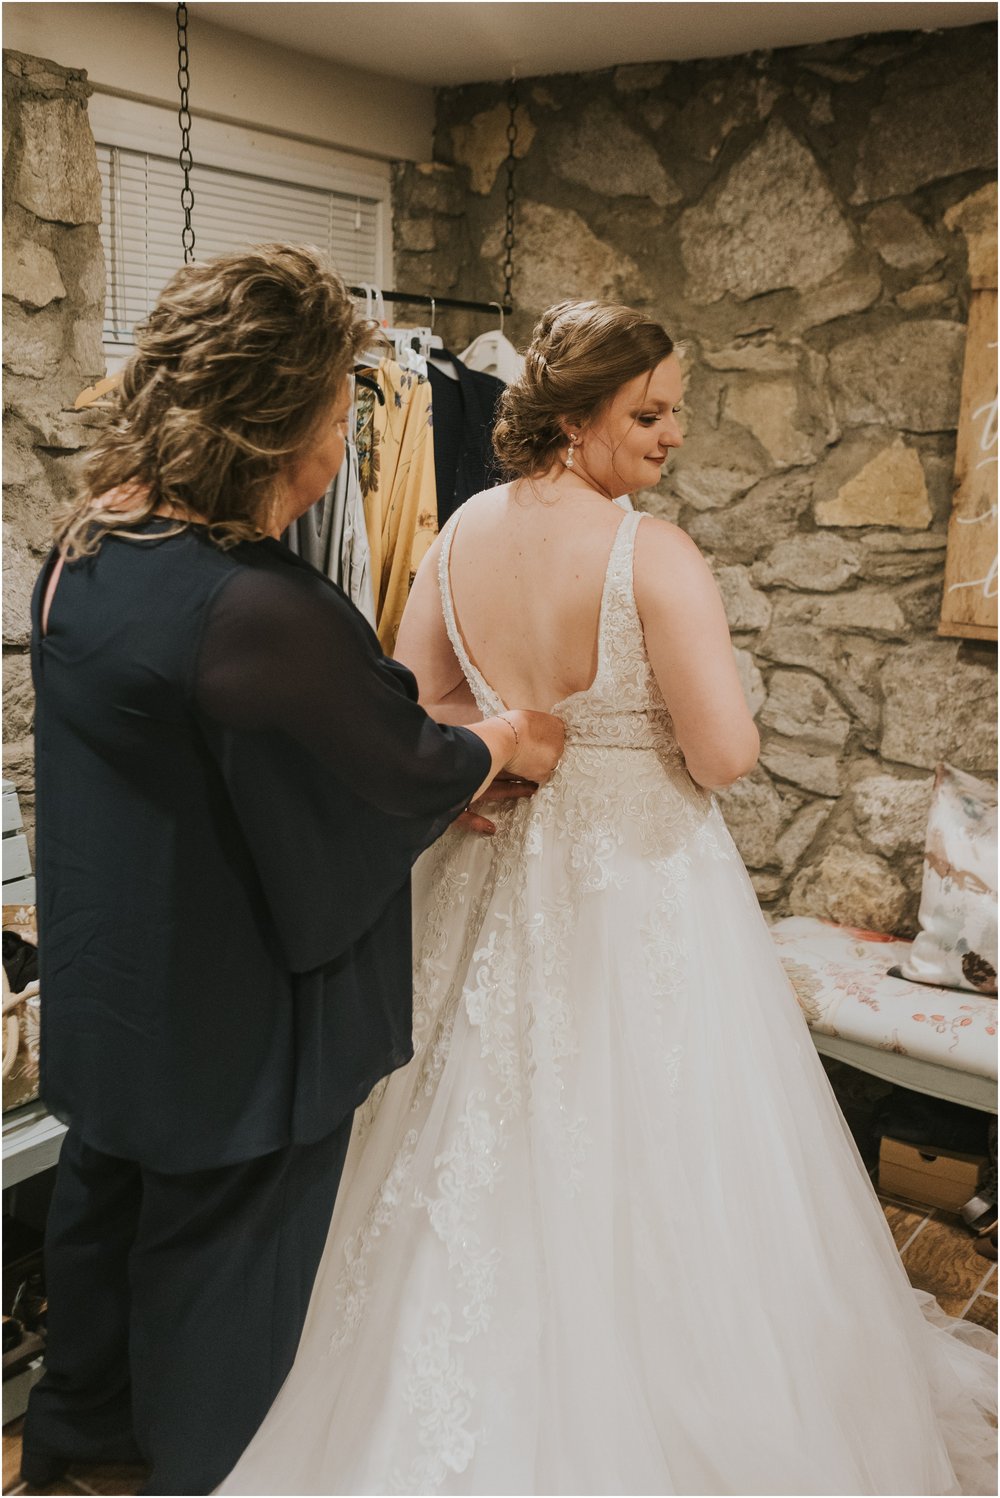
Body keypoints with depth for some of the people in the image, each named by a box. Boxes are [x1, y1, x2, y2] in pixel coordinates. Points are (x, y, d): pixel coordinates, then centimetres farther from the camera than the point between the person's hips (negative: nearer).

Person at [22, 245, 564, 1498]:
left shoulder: (84, 552, -3)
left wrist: (430, 782, 6)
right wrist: (501, 742, 2)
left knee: (106, 1196, 28)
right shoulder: (254, 610, -33)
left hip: (105, 985, 9)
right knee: (217, 1259, 15)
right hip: (230, 1021, -9)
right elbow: (400, 764, -19)